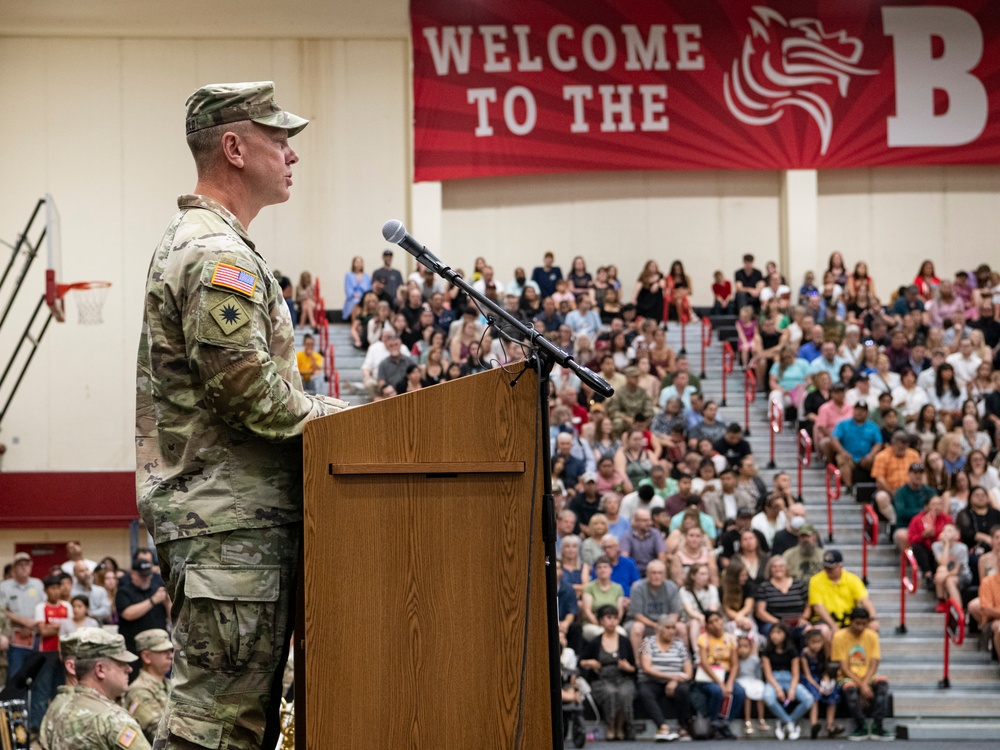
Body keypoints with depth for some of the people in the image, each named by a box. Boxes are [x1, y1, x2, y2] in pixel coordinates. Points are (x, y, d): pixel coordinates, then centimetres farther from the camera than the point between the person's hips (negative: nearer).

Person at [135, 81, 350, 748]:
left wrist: (315, 411, 15)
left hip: (218, 512, 11)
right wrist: (323, 416, -6)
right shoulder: (219, 256, -13)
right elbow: (244, 384, -22)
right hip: (230, 519, -11)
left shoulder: (188, 243, 23)